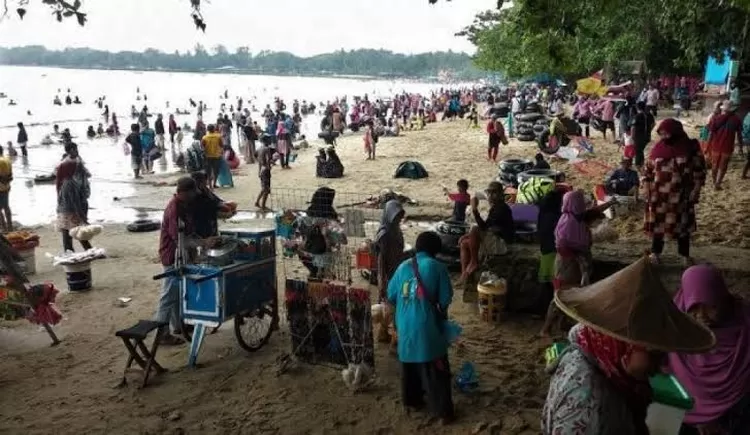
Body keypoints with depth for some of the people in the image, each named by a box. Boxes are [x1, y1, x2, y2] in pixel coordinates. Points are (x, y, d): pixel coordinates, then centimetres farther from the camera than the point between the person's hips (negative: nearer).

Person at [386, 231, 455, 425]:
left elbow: (391, 296, 10)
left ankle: (411, 401, 34)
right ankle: (443, 411, 9)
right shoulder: (437, 267, -8)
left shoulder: (403, 266, 5)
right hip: (427, 326, -4)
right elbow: (445, 300, -8)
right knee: (436, 370, 4)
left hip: (405, 325, 5)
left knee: (409, 364, 20)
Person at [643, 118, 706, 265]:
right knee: (657, 224, 11)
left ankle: (685, 254, 27)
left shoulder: (691, 148, -9)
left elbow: (699, 172, -4)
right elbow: (647, 170, 6)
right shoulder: (658, 148, -2)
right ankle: (655, 252, 28)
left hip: (680, 197, -2)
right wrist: (646, 189, 1)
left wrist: (694, 193, -7)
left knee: (682, 225, 11)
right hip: (658, 196, 2)